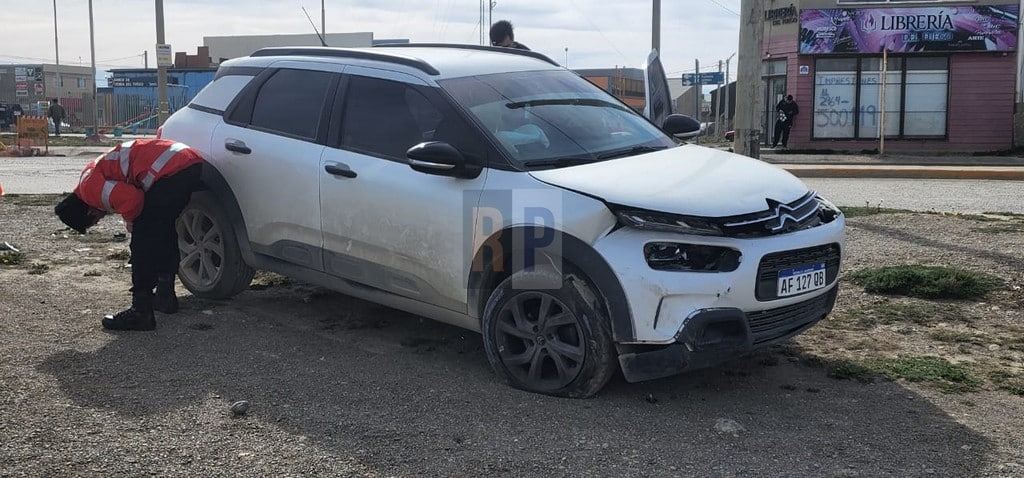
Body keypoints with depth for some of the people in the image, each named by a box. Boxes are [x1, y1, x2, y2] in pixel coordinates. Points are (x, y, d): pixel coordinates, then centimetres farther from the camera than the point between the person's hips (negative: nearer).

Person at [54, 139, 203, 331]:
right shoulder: (98, 173, 28)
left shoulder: (89, 187, -2)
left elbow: (130, 199, -16)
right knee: (165, 234, 25)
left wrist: (131, 220, 3)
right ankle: (165, 295, 35)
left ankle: (141, 312, 1)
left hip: (172, 171, -10)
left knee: (143, 241, -1)